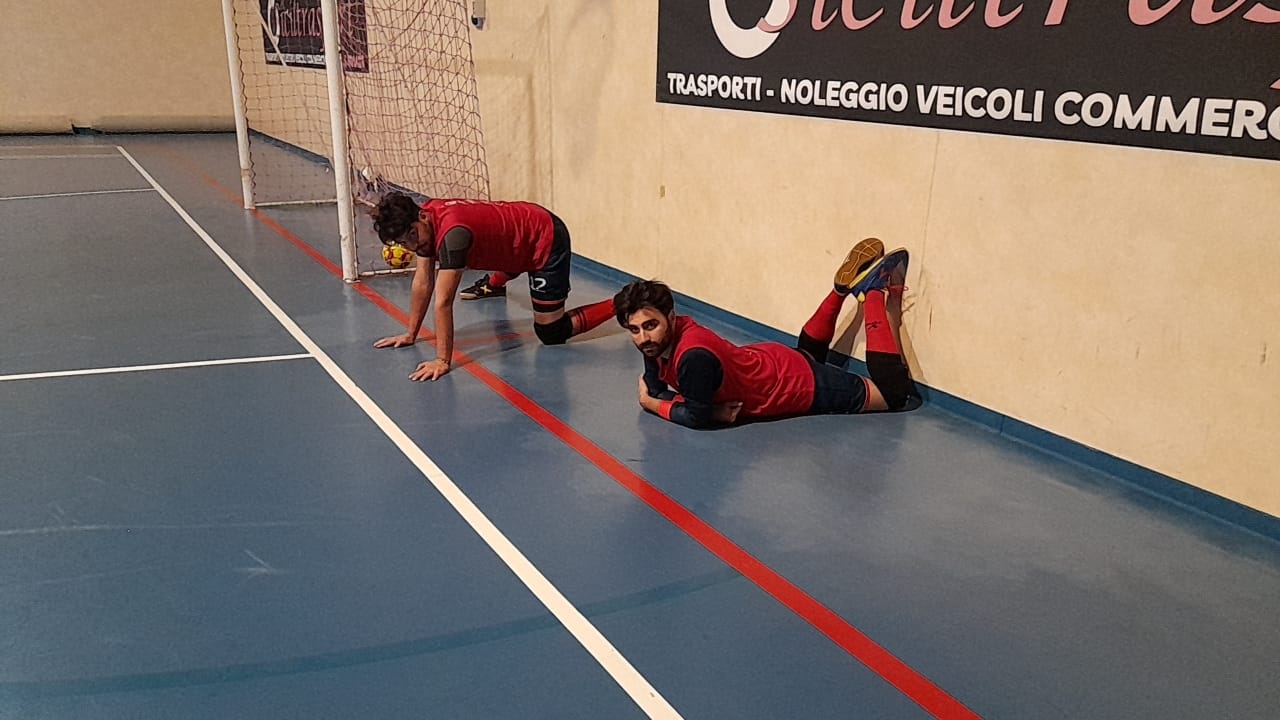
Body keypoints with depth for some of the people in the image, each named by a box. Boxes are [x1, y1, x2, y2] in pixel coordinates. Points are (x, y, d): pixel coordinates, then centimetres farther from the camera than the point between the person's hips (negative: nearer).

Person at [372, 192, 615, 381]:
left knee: (550, 334, -5)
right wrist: (410, 335, 1)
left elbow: (443, 302, -36)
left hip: (546, 240, -9)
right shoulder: (425, 223, -10)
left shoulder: (452, 231, -36)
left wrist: (443, 361, -34)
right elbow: (422, 283, -1)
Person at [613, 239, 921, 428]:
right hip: (769, 359, 8)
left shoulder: (694, 356, -41)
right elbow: (655, 387, -4)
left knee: (898, 396, 4)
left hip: (806, 386, -8)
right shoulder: (658, 341, -17)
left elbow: (695, 417, -33)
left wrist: (652, 404, -16)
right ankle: (844, 287, 35)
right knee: (808, 350, 44)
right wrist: (710, 408, -20)